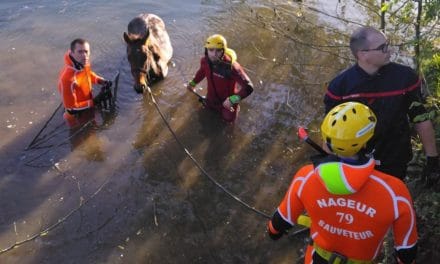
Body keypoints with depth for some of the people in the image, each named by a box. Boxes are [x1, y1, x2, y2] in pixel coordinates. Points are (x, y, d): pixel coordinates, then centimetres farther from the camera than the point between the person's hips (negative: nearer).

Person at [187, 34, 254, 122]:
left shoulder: (231, 66, -43)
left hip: (227, 99, -4)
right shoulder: (205, 61, -25)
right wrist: (193, 83, 11)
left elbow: (248, 87, -43)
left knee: (228, 118, 16)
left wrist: (232, 99, -51)